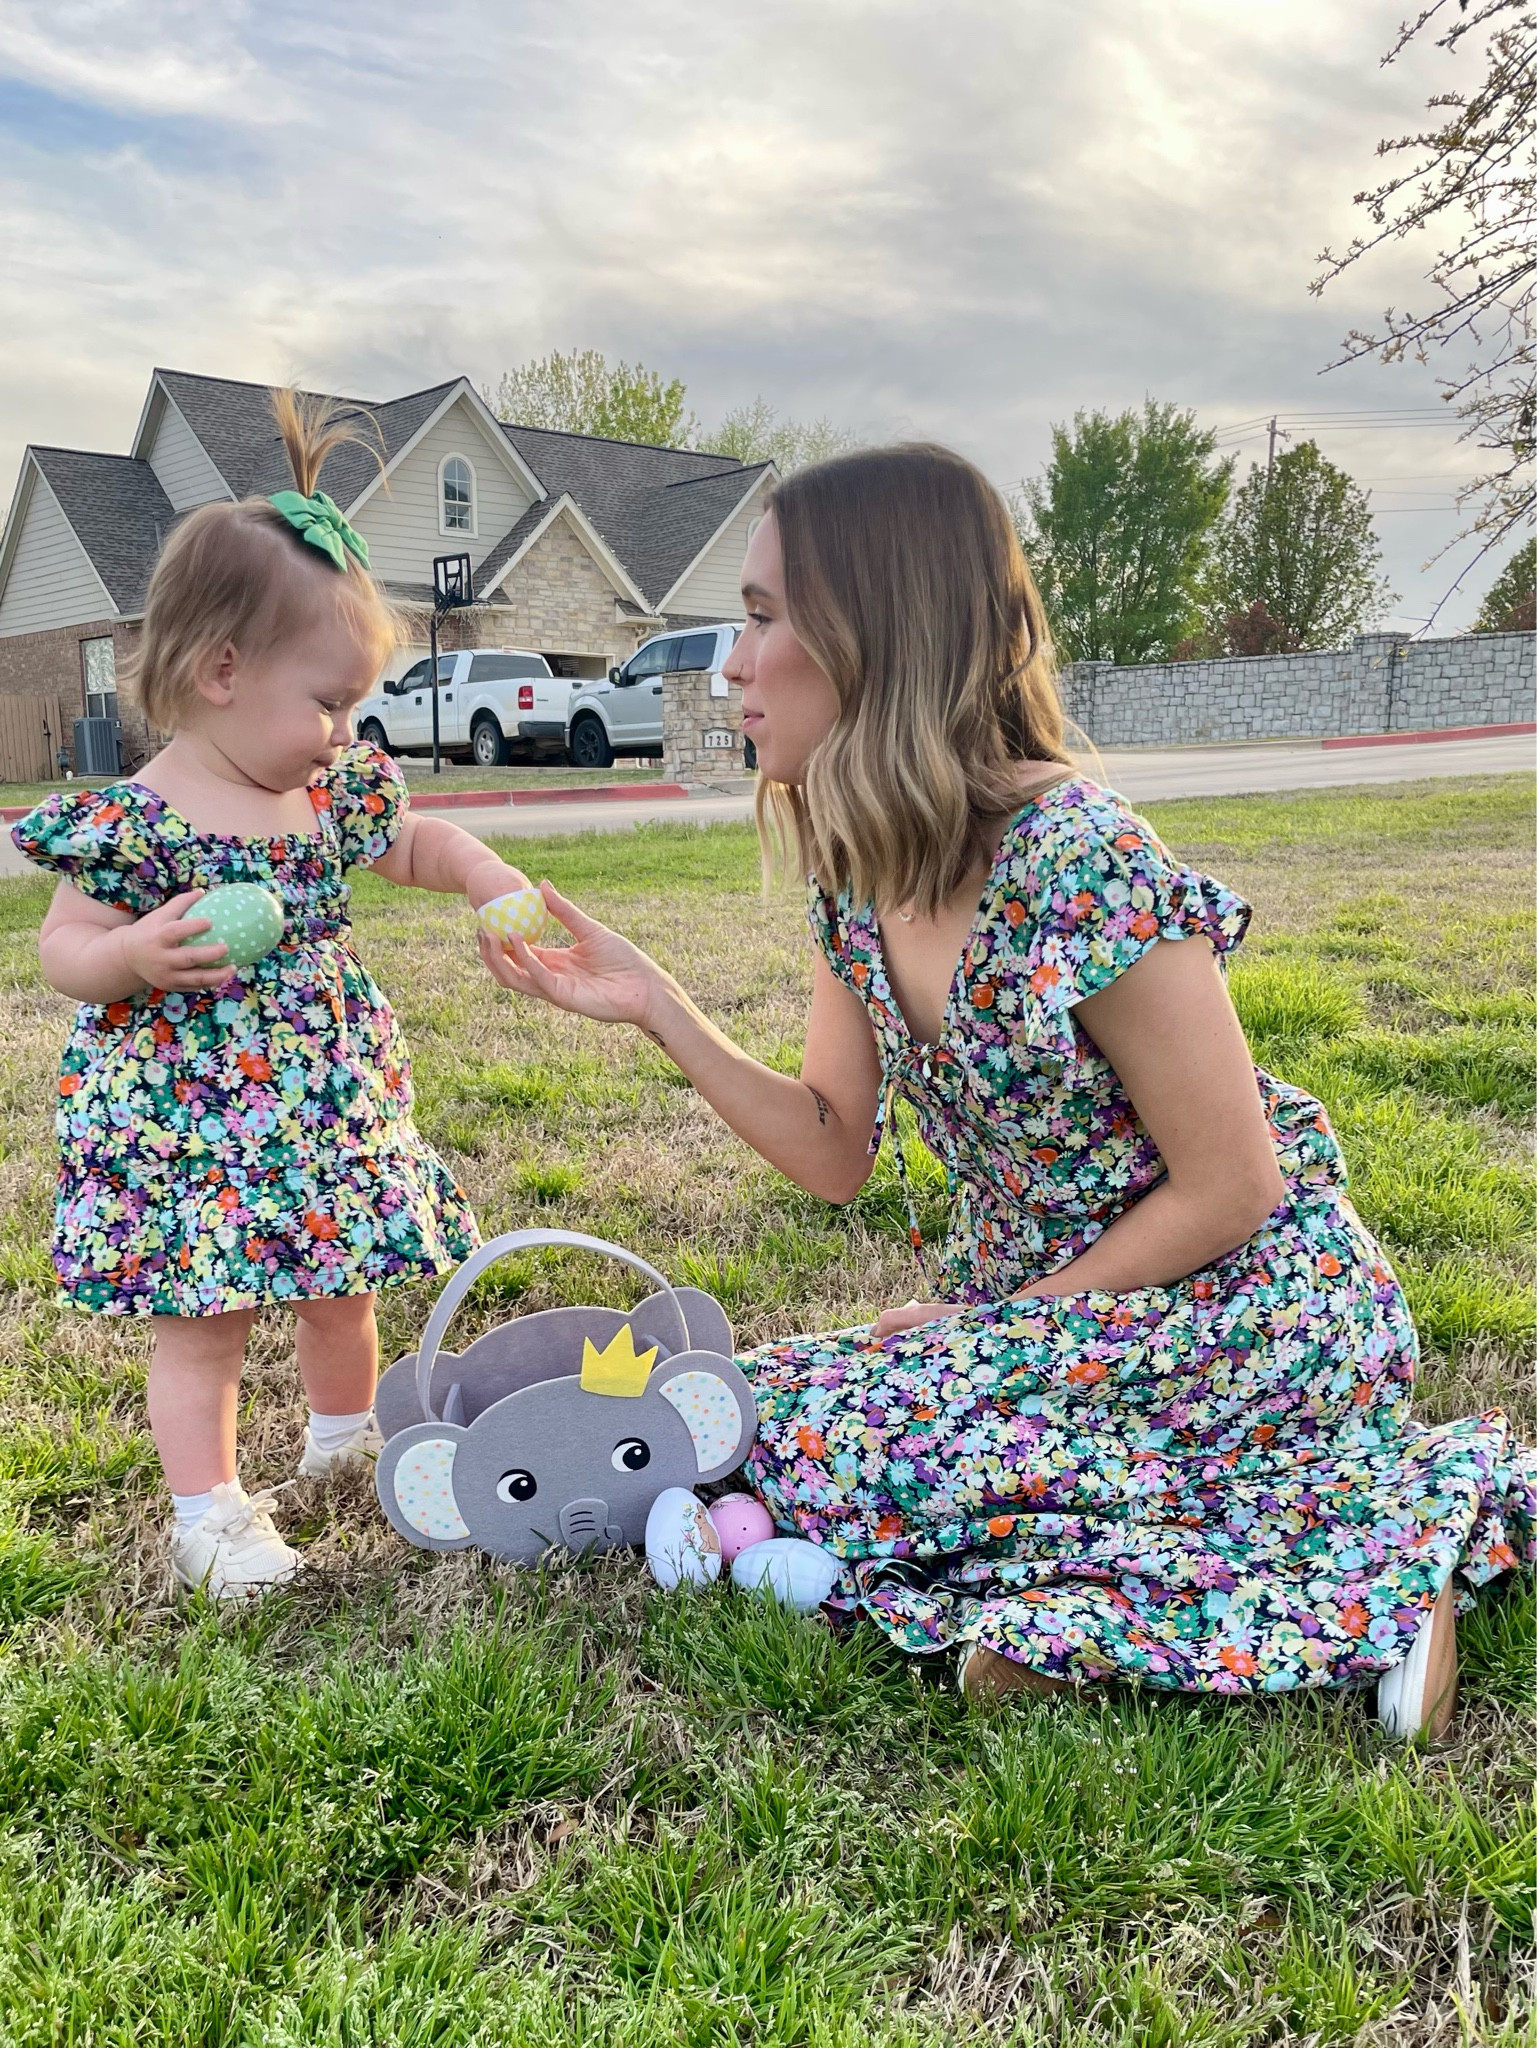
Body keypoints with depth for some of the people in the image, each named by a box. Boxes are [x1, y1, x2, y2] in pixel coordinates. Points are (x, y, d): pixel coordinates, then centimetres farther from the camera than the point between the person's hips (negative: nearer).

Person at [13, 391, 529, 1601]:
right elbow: (64, 947, -10)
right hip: (189, 1124, -6)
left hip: (330, 1104, 6)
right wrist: (137, 953, -30)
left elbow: (414, 846, 19)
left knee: (338, 1293, 19)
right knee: (205, 1317, 4)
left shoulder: (337, 789, 2)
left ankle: (346, 1437, 42)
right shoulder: (133, 822, -16)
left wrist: (490, 881, 2)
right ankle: (209, 1512, 19)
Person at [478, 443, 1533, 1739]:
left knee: (824, 1442, -20)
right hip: (1041, 1311, 8)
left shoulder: (1080, 869, -25)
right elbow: (837, 1155, 2)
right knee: (779, 1404, -4)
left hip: (1250, 1323, -7)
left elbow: (1229, 1193, -19)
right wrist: (654, 1005, -7)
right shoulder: (857, 880, -1)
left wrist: (1006, 1322, -12)